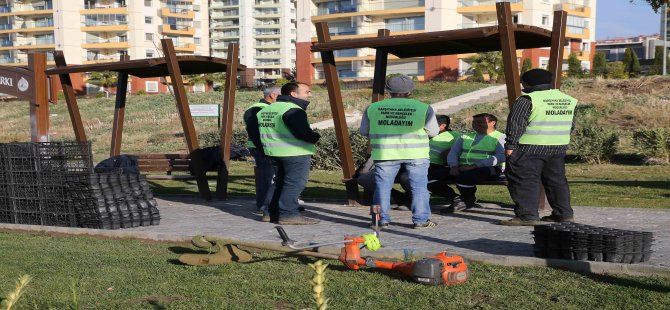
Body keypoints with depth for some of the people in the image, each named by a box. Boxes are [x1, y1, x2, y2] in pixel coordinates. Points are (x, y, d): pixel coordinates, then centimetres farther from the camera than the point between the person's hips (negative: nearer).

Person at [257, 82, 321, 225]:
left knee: (280, 182, 16)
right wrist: (316, 137, -4)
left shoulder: (267, 109, 15)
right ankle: (288, 214, -4)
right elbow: (302, 133, -21)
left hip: (274, 151, 9)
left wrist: (265, 148, 24)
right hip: (295, 152, -9)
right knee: (295, 183, -4)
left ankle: (272, 213, 19)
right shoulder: (293, 110, -15)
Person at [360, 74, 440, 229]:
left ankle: (382, 219, 12)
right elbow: (433, 132, 4)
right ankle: (421, 219, 10)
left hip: (385, 153, 1)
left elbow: (364, 131, 11)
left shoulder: (372, 108, 3)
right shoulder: (424, 108, -2)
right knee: (419, 187, 7)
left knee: (383, 186, 9)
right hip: (416, 153, -1)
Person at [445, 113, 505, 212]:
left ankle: (468, 200, -9)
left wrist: (474, 166, -20)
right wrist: (454, 166, -8)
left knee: (464, 177, -36)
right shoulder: (465, 137, 24)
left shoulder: (500, 138, 5)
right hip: (463, 168, 6)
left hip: (488, 168, -6)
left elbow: (501, 157, -11)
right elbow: (453, 152, 16)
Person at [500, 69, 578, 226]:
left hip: (530, 148, -7)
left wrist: (510, 145, -10)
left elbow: (515, 125, -14)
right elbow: (571, 125, 20)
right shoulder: (568, 100, 14)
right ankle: (564, 214, 19)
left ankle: (528, 215, -10)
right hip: (559, 148, 7)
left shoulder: (526, 100, -10)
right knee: (556, 179, 16)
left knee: (525, 181, -4)